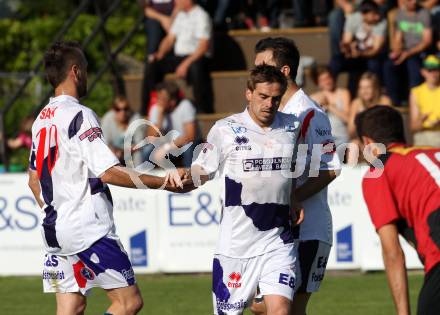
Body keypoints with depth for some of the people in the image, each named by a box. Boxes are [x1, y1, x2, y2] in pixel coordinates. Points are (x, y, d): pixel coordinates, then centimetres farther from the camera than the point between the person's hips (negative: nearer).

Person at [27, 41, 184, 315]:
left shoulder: (41, 119, 14)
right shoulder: (79, 115, -13)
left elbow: (34, 180, 20)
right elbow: (109, 173, -20)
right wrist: (163, 182, -17)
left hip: (54, 228, 9)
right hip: (89, 230, -9)